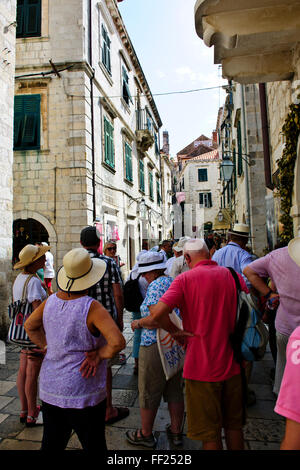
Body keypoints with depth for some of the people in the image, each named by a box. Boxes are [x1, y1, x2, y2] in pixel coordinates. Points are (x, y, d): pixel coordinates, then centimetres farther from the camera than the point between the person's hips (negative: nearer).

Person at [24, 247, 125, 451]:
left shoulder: (51, 301, -4)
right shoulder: (91, 307, -24)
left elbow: (30, 326, 13)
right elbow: (118, 342, -31)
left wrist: (48, 347, 9)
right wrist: (99, 354, -14)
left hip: (49, 389, 6)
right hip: (83, 394, -6)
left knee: (51, 444, 25)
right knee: (94, 446, 15)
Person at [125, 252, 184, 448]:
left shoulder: (156, 286, -18)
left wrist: (138, 323, -11)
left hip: (157, 346, -8)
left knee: (149, 393, 11)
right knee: (175, 390, 20)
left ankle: (146, 434, 28)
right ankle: (176, 431, 34)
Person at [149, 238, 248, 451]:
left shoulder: (185, 279, -15)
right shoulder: (233, 275, -1)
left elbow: (157, 313, -26)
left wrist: (175, 331, -10)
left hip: (202, 365, -4)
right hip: (232, 363, 4)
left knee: (210, 433, 14)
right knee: (234, 425, 24)